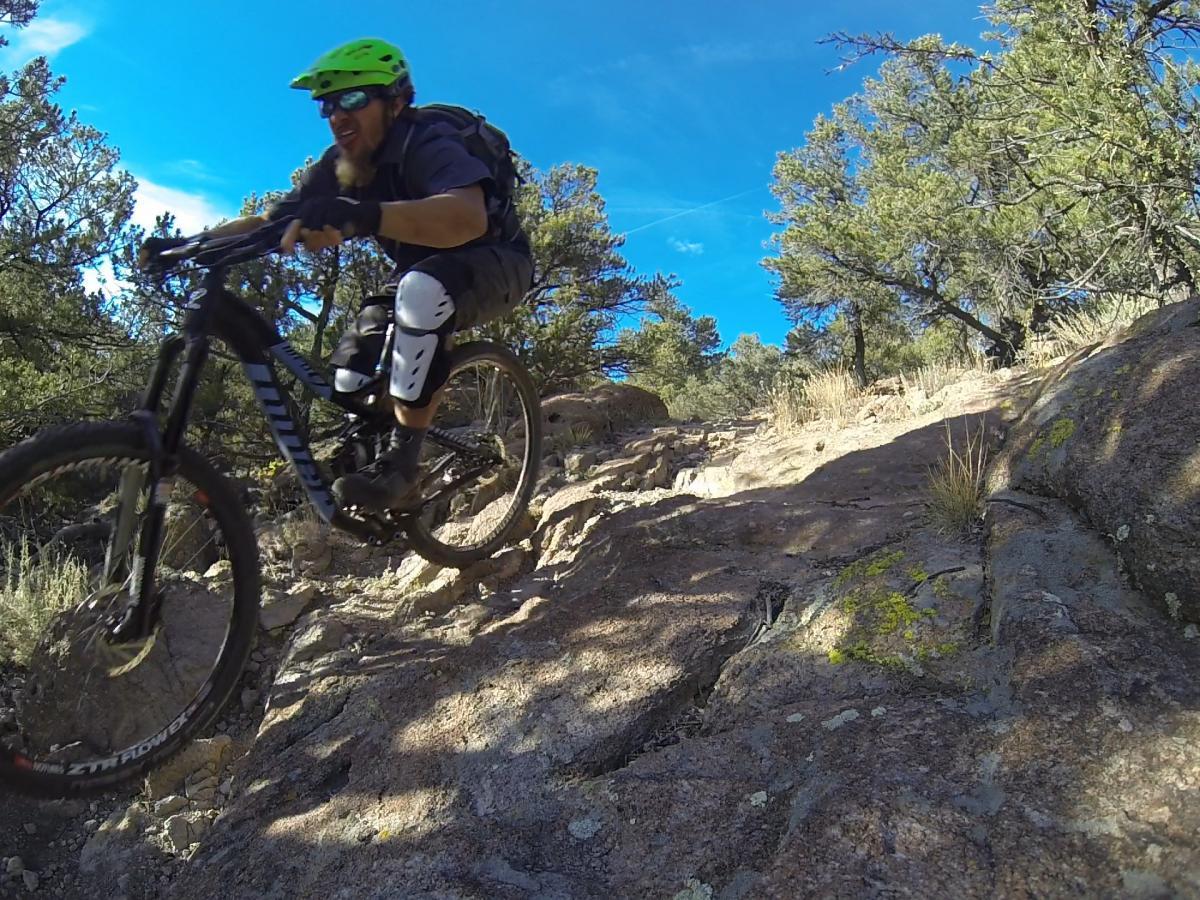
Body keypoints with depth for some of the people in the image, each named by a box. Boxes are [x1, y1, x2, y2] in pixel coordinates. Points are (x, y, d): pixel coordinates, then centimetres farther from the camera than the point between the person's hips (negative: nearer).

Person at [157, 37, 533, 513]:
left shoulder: (428, 146, -26)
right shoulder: (338, 167, -5)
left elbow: (467, 218, -48)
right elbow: (269, 223, -7)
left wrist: (362, 216, -60)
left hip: (494, 264, -7)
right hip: (419, 272, 7)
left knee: (422, 289, -38)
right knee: (352, 373, -9)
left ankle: (402, 462, -31)